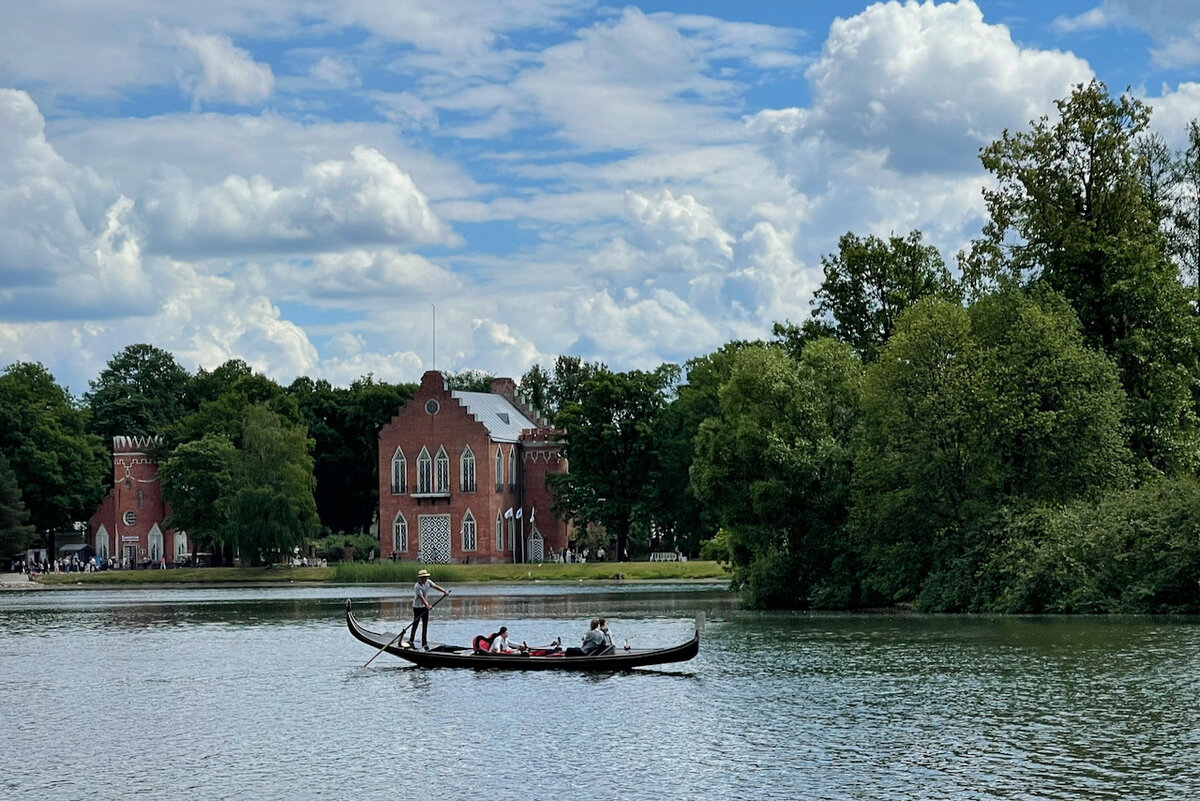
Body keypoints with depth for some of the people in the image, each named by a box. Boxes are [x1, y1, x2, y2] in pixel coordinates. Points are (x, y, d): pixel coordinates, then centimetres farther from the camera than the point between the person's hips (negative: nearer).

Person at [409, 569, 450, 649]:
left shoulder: (428, 582, 0)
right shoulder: (417, 586, -23)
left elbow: (435, 587, -1)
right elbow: (421, 597, -31)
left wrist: (444, 591, -16)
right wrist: (427, 605, -41)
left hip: (425, 607, 7)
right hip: (417, 607, -7)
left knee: (425, 625, 8)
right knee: (415, 624, -2)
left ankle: (424, 642, 14)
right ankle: (411, 641, 10)